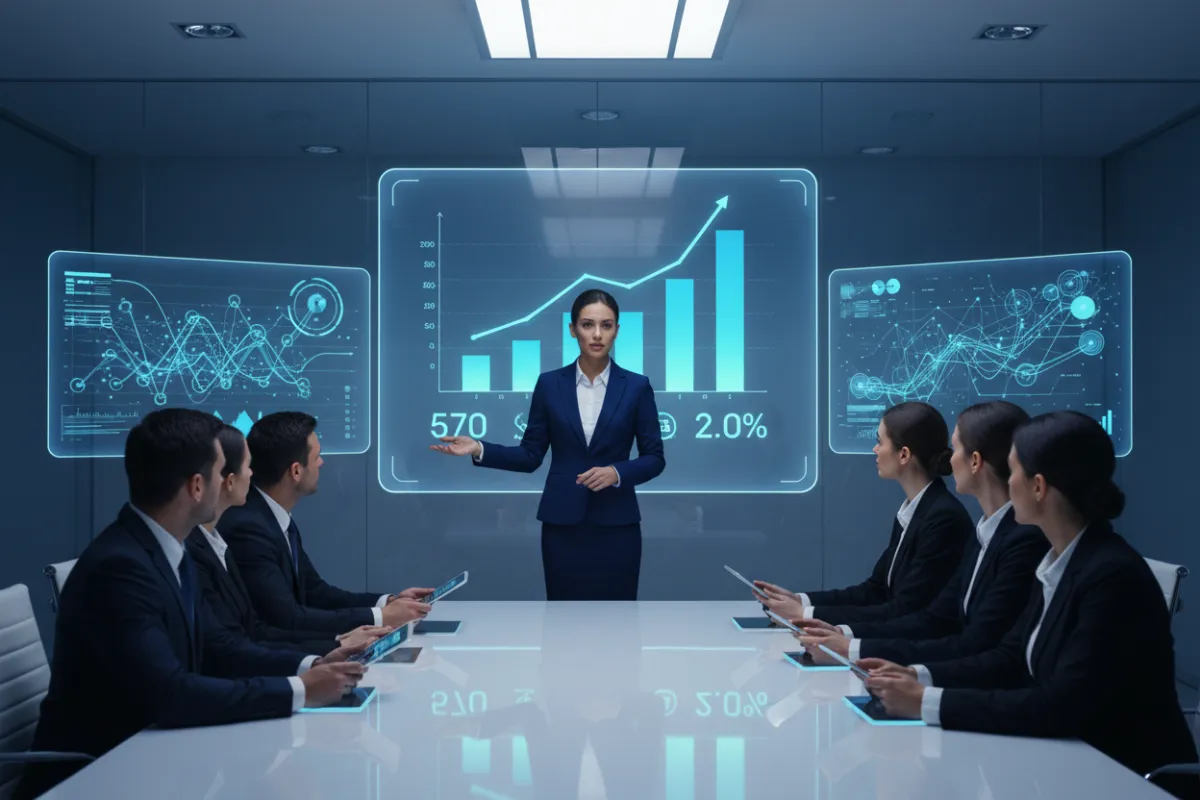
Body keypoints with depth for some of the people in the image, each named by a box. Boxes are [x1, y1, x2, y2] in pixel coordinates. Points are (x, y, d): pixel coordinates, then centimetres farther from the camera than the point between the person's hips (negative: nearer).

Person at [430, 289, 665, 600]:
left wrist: (617, 472, -16)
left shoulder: (636, 386, 0)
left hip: (615, 524, -1)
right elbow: (530, 455, 4)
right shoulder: (550, 384, 2)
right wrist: (479, 449, -9)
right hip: (562, 523, 1)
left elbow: (654, 458, 2)